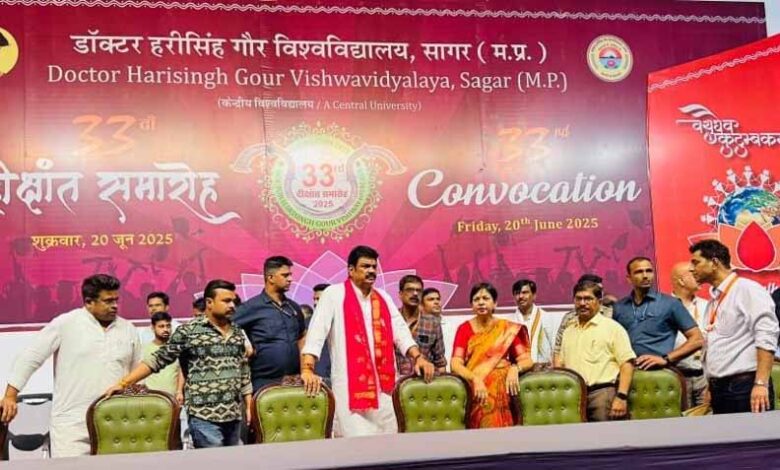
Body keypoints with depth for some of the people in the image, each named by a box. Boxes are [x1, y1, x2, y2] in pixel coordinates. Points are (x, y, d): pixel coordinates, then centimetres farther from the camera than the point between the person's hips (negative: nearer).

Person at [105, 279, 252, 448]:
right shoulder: (188, 331, -4)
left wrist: (249, 406, 12)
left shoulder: (237, 333, 12)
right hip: (204, 416, -6)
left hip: (234, 416, 6)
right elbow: (158, 360, -4)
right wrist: (123, 383, -11)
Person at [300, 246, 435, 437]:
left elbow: (400, 330, 15)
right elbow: (316, 333, -9)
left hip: (382, 382, 6)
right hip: (349, 383, -5)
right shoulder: (334, 294, -2)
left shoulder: (383, 297, 15)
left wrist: (418, 357, 0)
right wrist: (307, 369, -20)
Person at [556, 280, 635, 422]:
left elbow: (627, 363, -4)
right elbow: (561, 363, 23)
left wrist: (622, 397, -13)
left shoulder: (613, 328, 4)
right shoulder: (568, 332, 21)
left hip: (602, 393, -4)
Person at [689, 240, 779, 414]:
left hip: (745, 385, -8)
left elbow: (766, 338, -15)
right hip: (719, 389, 8)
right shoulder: (714, 300, 19)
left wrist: (761, 383, -23)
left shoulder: (748, 290, -5)